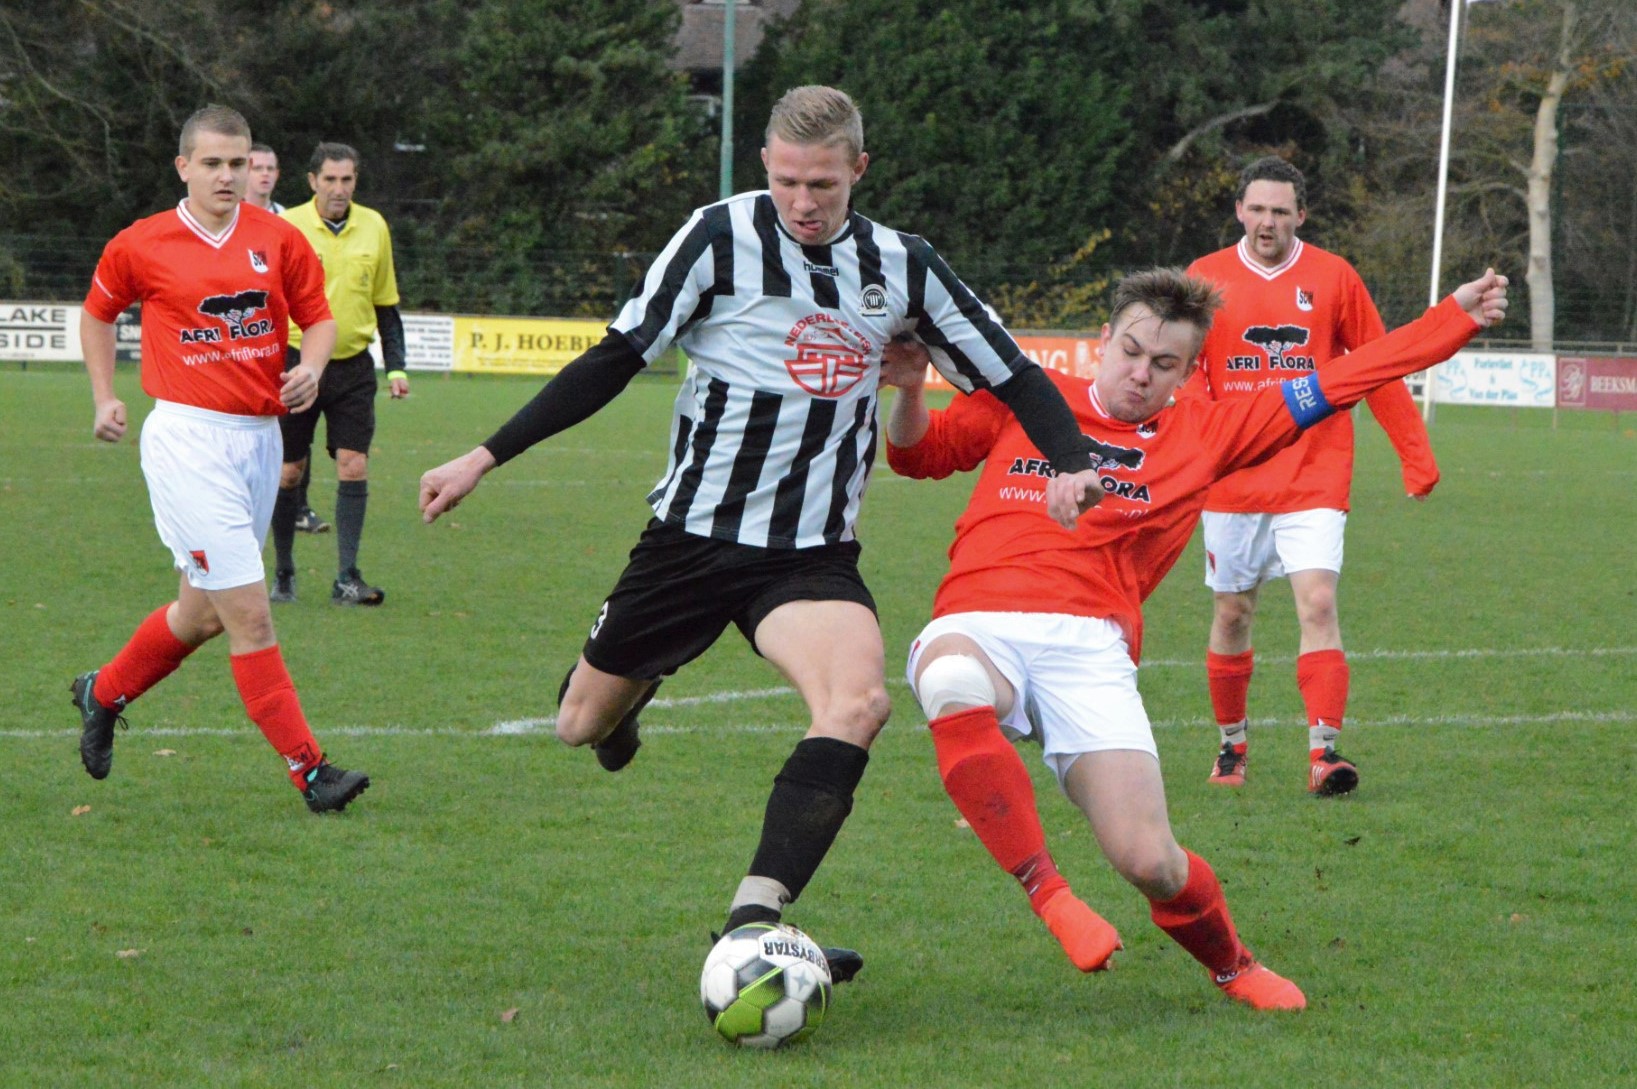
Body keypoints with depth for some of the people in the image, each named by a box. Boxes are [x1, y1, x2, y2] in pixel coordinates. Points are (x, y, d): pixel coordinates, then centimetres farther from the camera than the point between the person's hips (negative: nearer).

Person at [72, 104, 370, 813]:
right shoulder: (140, 246, -1)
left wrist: (311, 369, -5)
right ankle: (307, 769, -7)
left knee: (202, 613, 14)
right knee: (250, 614, -11)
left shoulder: (278, 240, 5)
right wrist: (104, 398, 12)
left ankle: (104, 693, 40)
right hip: (188, 439, -5)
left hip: (260, 435, 5)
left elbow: (318, 315, 15)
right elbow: (98, 312, 16)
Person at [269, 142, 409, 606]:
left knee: (354, 466, -8)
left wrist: (395, 367, 7)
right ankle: (283, 573, 18)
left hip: (353, 367, 2)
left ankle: (347, 578, -6)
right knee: (290, 472, 3)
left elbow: (386, 304, 14)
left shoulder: (374, 227, 5)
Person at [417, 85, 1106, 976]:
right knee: (582, 727, 8)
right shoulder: (721, 237, -8)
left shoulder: (901, 267, 1)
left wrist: (1075, 468, -11)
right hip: (693, 530, 0)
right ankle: (627, 684, 47)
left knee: (858, 702, -29)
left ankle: (752, 922, -31)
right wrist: (486, 457, -6)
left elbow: (1010, 376, 7)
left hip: (813, 556, 1)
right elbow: (615, 360, -4)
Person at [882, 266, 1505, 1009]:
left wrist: (1458, 316, 22)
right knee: (954, 689, -40)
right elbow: (918, 454, 25)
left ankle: (1233, 967, 21)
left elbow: (1333, 386, 22)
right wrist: (909, 392, 3)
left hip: (1088, 645, 1)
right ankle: (1046, 892, -26)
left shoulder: (1202, 434, 20)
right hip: (974, 627, -1)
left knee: (1148, 860, -14)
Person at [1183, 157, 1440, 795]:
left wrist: (1416, 457, 4)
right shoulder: (1207, 278, 3)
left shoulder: (1333, 278, 2)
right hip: (1232, 478, 1)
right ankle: (1231, 744, 27)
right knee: (1232, 613, 9)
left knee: (1318, 605, -15)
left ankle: (1324, 750, -18)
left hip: (1314, 477, -1)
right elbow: (1183, 373, 1)